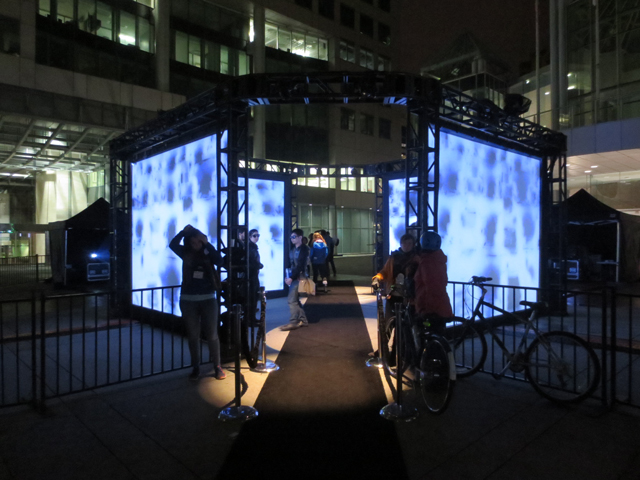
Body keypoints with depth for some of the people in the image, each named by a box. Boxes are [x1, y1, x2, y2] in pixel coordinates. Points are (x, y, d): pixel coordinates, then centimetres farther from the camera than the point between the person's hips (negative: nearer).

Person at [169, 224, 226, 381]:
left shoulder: (208, 253, 0)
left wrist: (207, 243, -20)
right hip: (188, 300, 1)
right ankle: (196, 368, 19)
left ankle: (217, 367, 12)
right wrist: (183, 231, -20)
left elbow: (220, 261, -20)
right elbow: (172, 244, -12)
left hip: (208, 299, -1)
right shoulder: (186, 253, 3)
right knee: (193, 335, 8)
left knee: (212, 334, 1)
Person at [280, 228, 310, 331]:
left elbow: (300, 266, -17)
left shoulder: (304, 249, -11)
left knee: (292, 300, -9)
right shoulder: (293, 249, 13)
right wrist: (287, 276, 1)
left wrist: (291, 277, -20)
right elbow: (290, 263, 13)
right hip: (293, 277, 9)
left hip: (299, 277, -9)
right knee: (295, 300, 12)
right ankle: (303, 320, 20)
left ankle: (293, 323, -4)